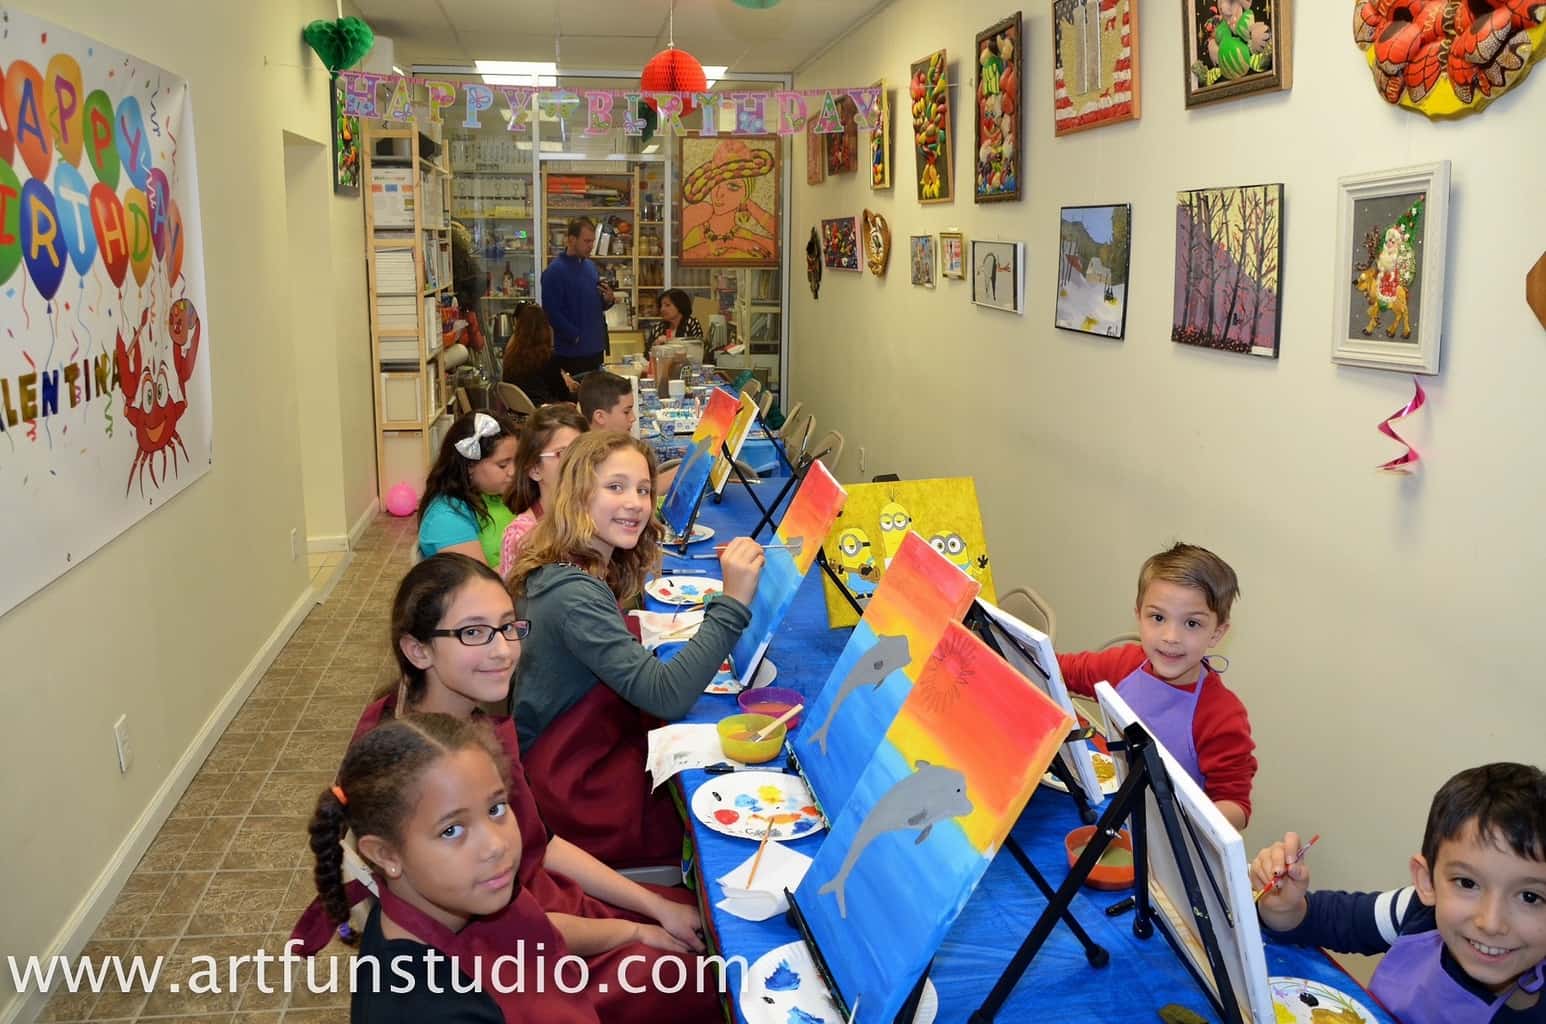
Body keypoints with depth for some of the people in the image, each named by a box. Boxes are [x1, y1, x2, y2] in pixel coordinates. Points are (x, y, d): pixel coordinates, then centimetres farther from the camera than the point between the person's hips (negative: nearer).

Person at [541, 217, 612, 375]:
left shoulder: (591, 266, 12)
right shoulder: (555, 271, -12)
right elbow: (552, 312, -18)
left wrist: (608, 300, -1)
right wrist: (577, 337, -18)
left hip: (596, 349, 8)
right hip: (571, 352, -8)